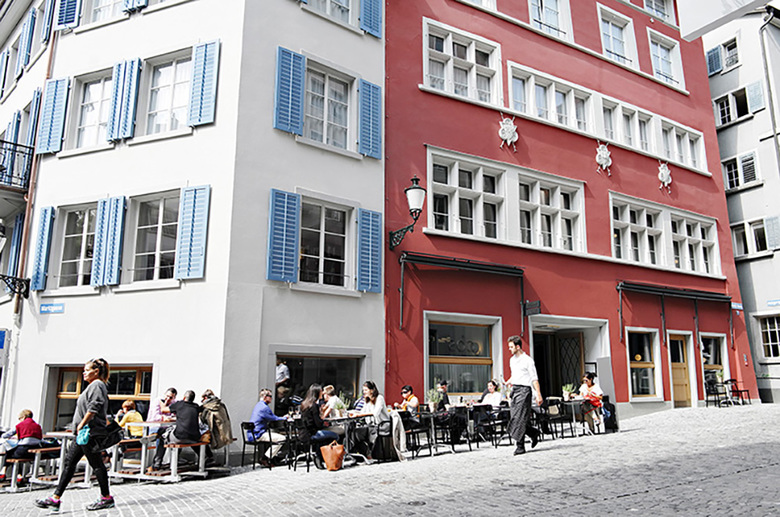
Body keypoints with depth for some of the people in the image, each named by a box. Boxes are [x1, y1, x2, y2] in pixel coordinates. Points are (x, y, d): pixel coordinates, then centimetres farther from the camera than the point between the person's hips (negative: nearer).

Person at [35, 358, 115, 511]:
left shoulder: (97, 385, -10)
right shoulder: (93, 386, 21)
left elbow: (93, 408, -22)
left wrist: (82, 424, -20)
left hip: (91, 432, -11)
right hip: (85, 433, 11)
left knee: (96, 464, -4)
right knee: (69, 462, 9)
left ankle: (107, 498, 3)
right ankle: (55, 499, 12)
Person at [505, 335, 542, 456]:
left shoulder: (527, 360, -7)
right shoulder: (512, 360, 16)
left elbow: (534, 379, -9)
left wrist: (538, 395, -14)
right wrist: (507, 383, 13)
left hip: (524, 390, -8)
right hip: (514, 390, 8)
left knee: (520, 419, -10)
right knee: (513, 418, 5)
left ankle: (520, 446, -5)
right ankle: (533, 433, 26)